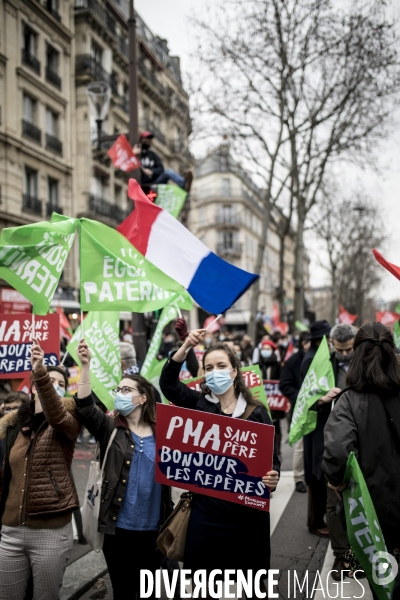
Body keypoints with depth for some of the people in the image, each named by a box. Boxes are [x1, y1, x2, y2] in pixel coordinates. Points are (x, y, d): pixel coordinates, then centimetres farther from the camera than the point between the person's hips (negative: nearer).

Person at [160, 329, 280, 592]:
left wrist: (273, 477, -23)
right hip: (206, 508, 1)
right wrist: (186, 347, -20)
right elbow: (168, 383, -10)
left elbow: (271, 454, -2)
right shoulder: (199, 403, 1)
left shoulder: (256, 410, -3)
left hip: (247, 510, -1)